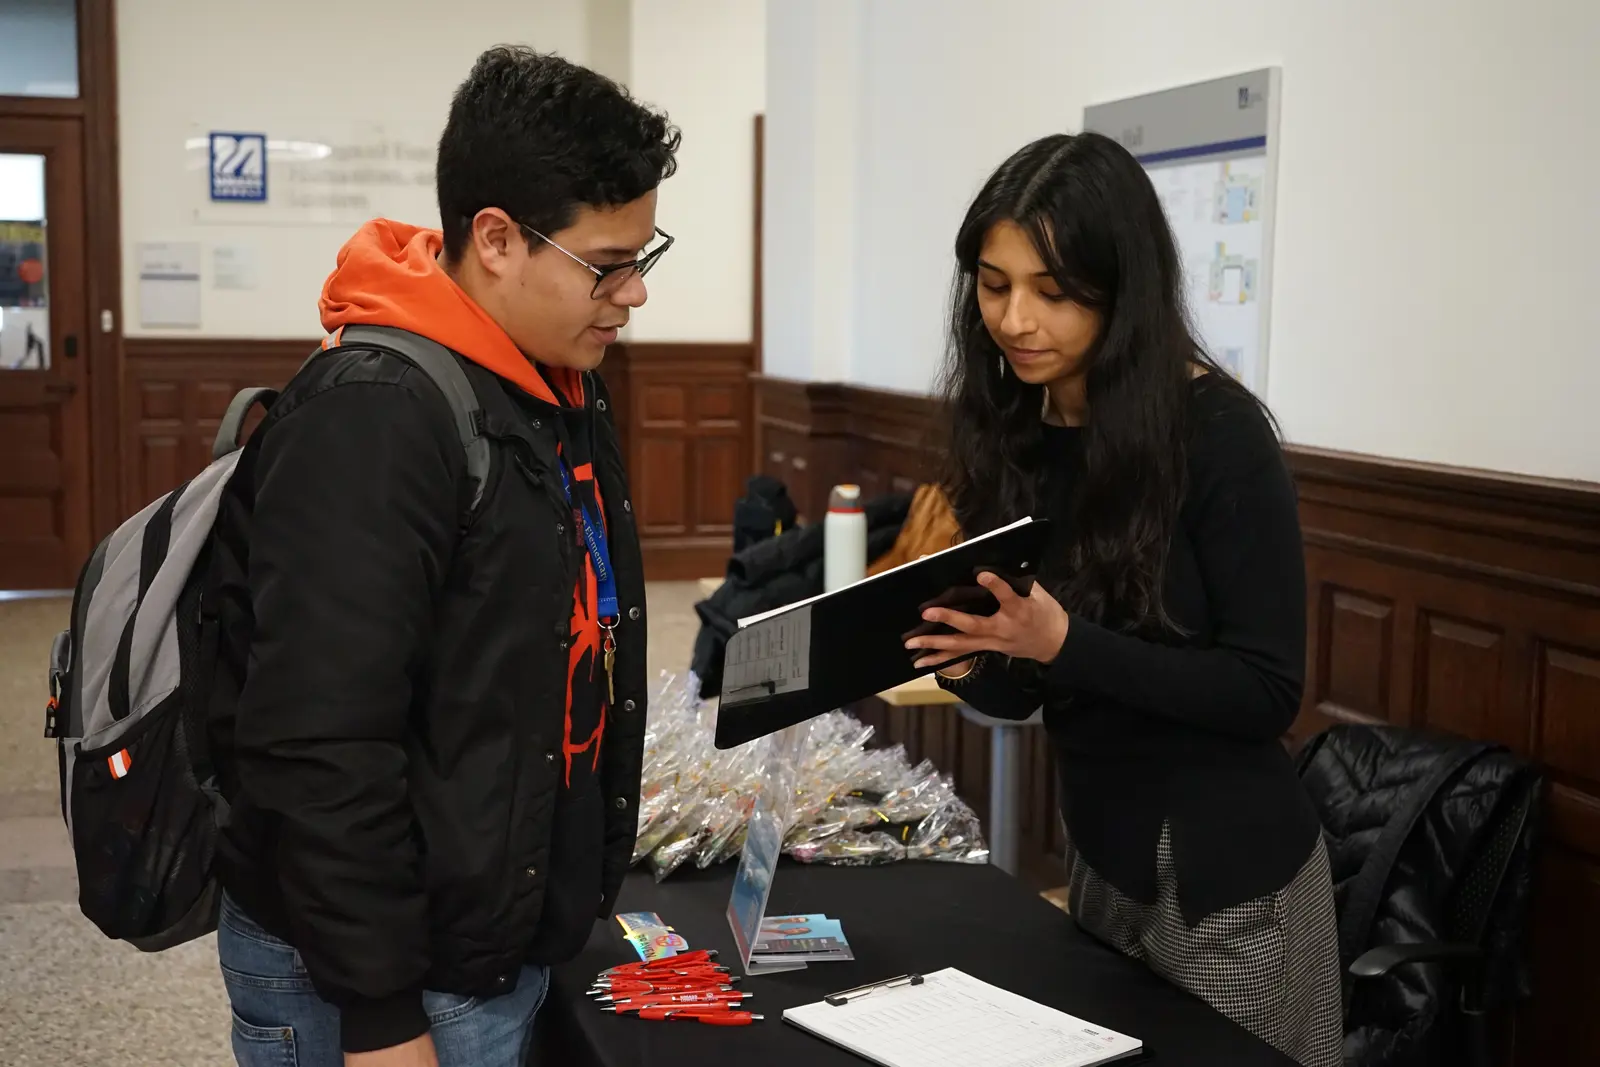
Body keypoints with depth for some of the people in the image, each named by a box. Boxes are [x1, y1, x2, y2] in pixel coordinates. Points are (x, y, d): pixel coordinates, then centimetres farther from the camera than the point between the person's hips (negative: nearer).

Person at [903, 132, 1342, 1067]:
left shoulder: (1218, 431, -18)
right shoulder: (1005, 433, -2)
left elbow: (1267, 691, -19)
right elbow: (1020, 694, 5)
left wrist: (1064, 641, -28)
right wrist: (964, 657, -17)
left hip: (1230, 873, -6)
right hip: (1101, 853, 6)